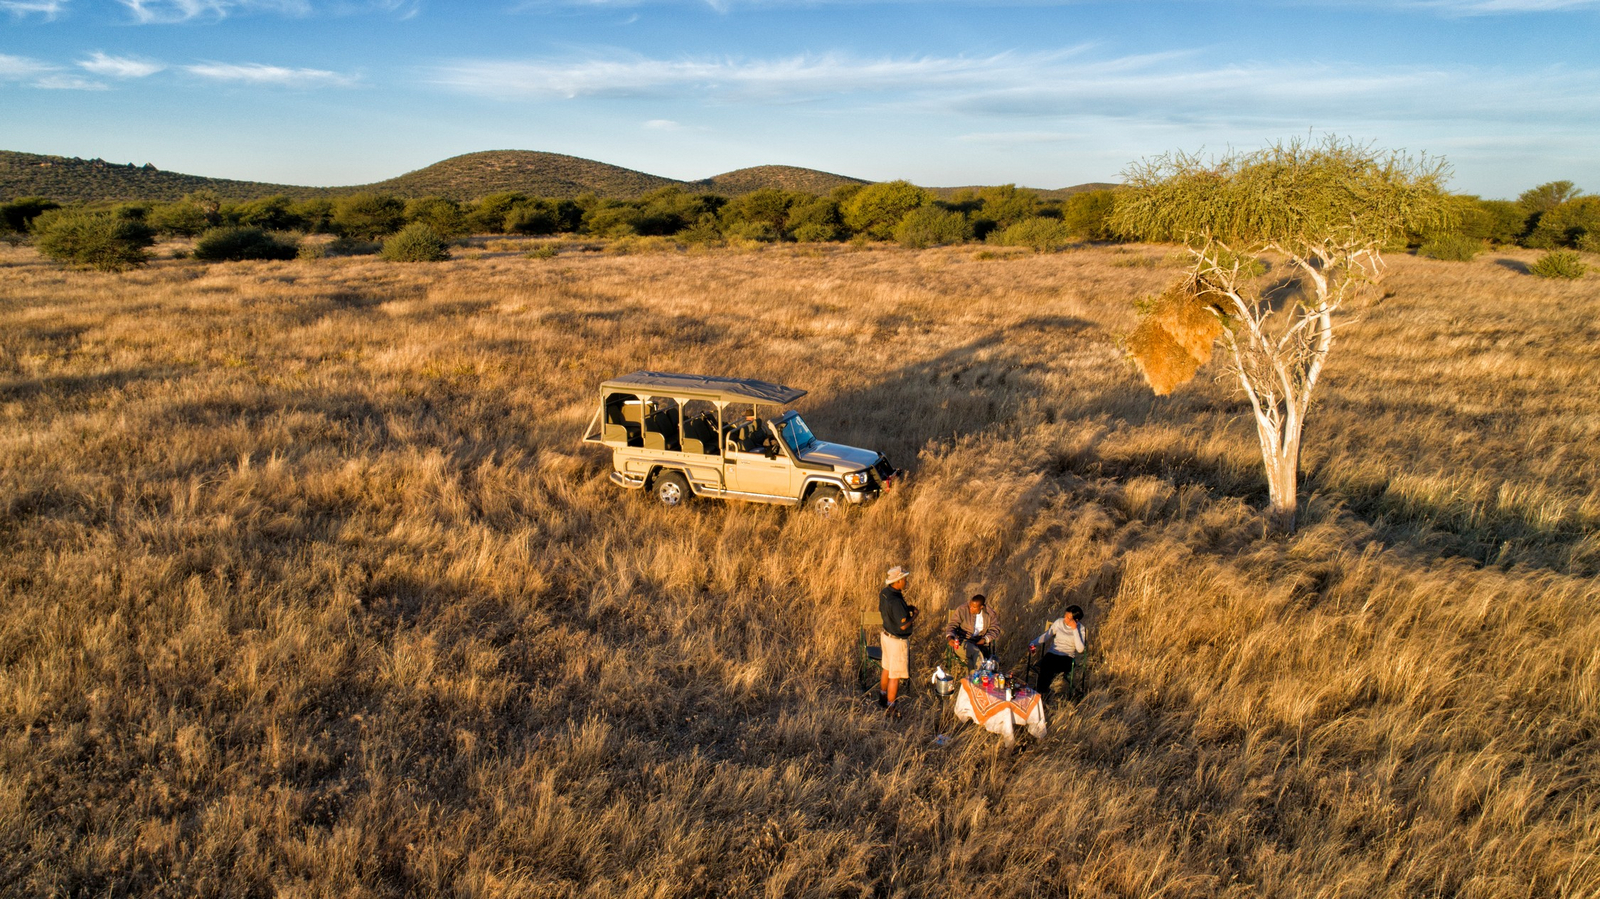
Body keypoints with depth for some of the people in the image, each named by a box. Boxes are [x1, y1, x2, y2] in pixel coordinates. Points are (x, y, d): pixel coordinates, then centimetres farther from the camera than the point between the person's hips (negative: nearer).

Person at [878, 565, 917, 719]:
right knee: (895, 676, 5)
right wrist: (914, 615, -10)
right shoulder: (896, 601, -31)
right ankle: (890, 709, 16)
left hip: (886, 635, 9)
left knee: (887, 669, 26)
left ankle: (883, 697, 44)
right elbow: (903, 625, -28)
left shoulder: (884, 593, -3)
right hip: (898, 641, -9)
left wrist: (906, 608, 5)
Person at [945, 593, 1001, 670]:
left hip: (980, 643, 3)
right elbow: (952, 626, -5)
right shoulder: (961, 610, -6)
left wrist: (984, 639, -12)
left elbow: (995, 629, 6)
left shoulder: (989, 613, 3)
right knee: (976, 652, -35)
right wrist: (950, 638, -26)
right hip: (963, 641, -3)